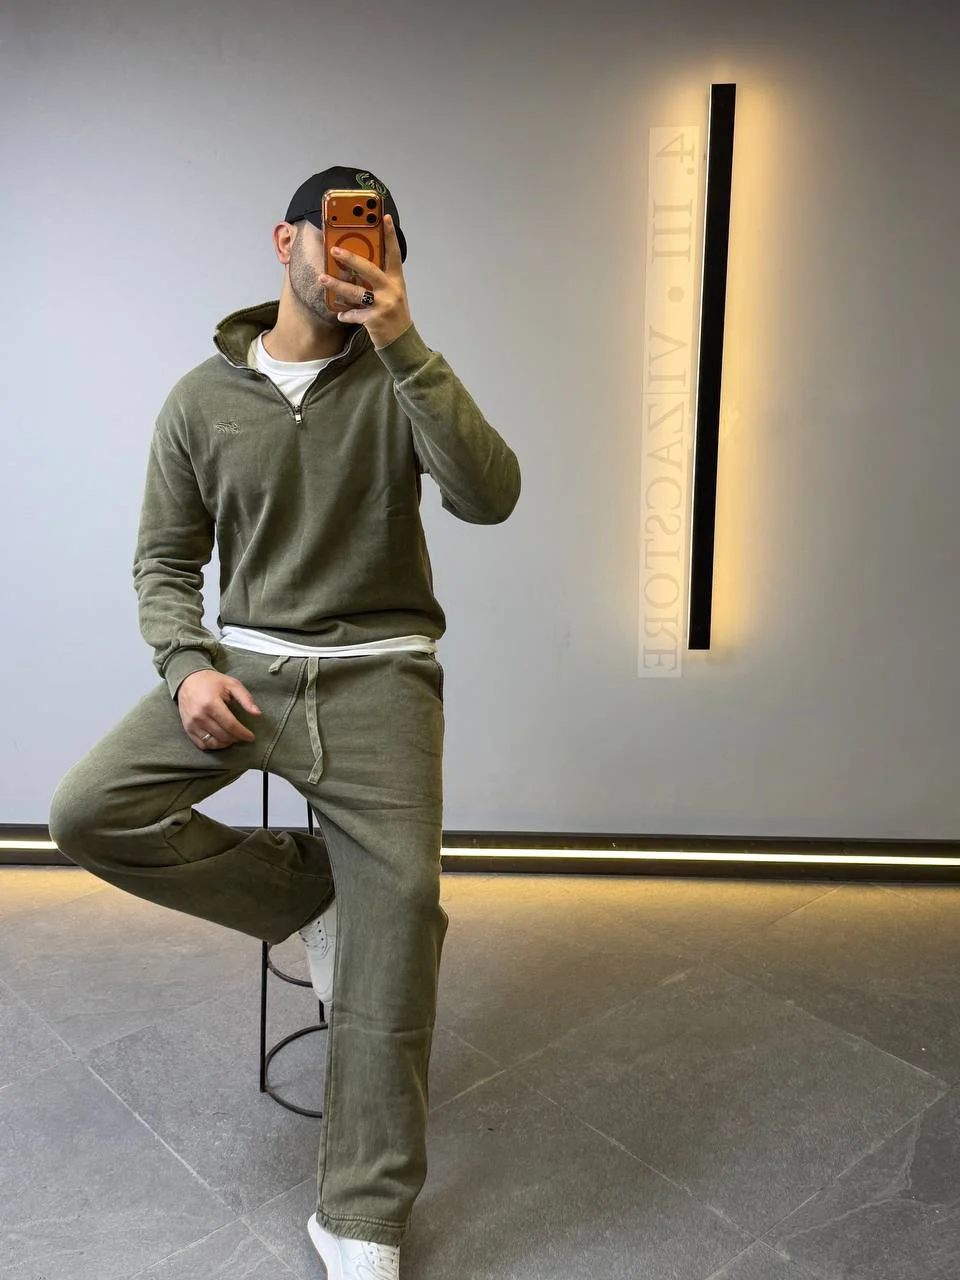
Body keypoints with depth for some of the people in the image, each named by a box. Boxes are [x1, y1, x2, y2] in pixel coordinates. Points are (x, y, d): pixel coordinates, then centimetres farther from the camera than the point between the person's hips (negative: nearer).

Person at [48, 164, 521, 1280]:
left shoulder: (397, 380, 3)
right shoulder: (202, 399, 7)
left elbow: (488, 497, -15)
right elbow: (165, 560, 11)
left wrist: (402, 343, -19)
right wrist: (188, 667, -8)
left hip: (376, 672, -2)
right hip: (244, 663, 2)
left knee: (398, 906, -14)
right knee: (89, 812, -17)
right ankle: (308, 891, 5)